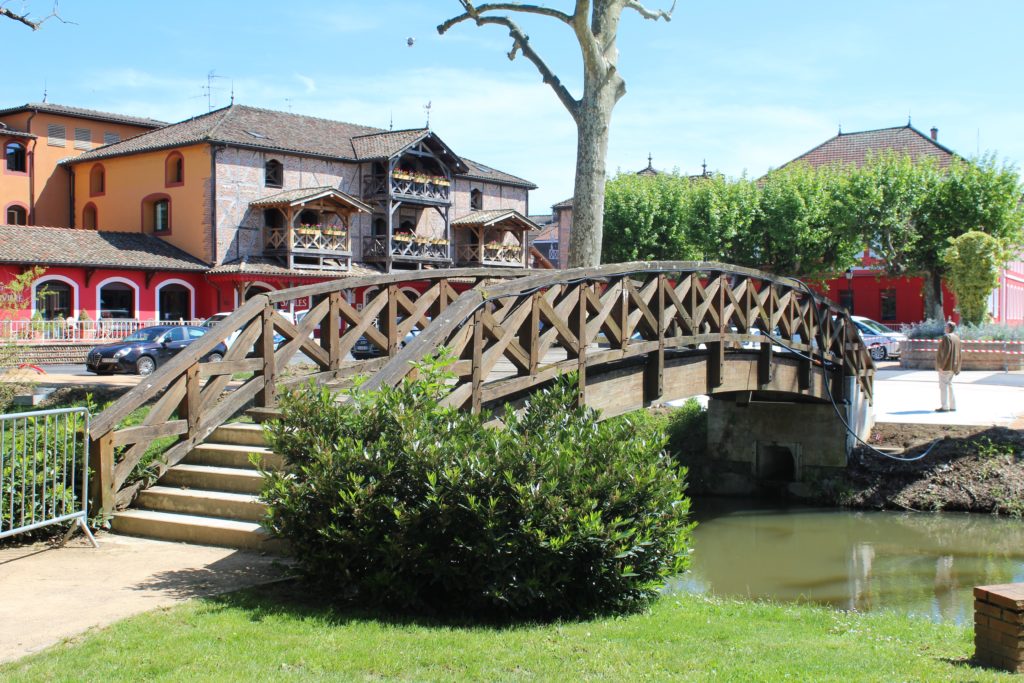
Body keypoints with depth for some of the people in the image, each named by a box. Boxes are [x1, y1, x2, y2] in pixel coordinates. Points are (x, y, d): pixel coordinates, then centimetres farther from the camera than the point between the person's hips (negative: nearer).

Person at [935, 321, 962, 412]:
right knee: (949, 384, 15)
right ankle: (953, 406, 15)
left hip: (945, 365, -9)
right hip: (953, 365, 9)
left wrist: (941, 365, -20)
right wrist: (957, 367, 19)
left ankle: (945, 407, -7)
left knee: (943, 385, -5)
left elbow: (946, 351, -22)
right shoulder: (956, 337, 10)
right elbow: (958, 353, 14)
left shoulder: (946, 337, -16)